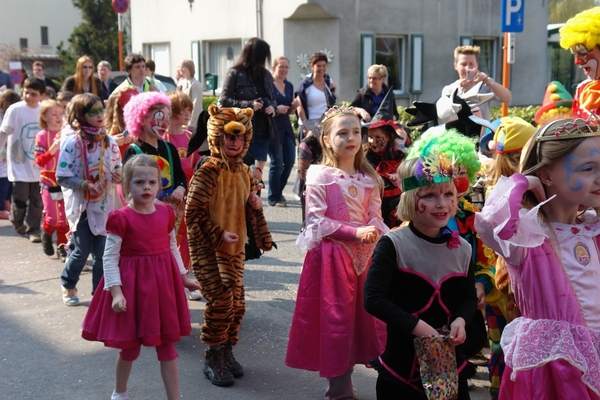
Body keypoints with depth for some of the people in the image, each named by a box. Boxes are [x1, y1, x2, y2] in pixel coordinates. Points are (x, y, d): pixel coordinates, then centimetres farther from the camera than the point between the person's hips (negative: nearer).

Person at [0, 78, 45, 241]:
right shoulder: (15, 110, -9)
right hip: (19, 164, -3)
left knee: (37, 199, 5)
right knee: (20, 197, -1)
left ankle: (33, 229, 17)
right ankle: (18, 224, 25)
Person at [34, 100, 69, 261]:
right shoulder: (42, 136, -8)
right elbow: (39, 161, -13)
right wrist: (52, 149, -26)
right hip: (50, 182, -3)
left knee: (65, 218, 6)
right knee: (53, 218, -1)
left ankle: (62, 247, 18)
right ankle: (46, 235, 30)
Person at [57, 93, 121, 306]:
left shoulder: (108, 140, 3)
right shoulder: (72, 142, -13)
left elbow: (117, 169, 12)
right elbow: (63, 177, -14)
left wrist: (118, 176, -10)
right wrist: (85, 185, -25)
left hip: (104, 203, 4)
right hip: (81, 204, -4)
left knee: (102, 250, 4)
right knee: (82, 250, 3)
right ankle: (68, 286, 28)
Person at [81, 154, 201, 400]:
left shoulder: (166, 213, 2)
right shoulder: (121, 219, -14)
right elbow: (110, 258, -13)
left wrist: (184, 277, 18)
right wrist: (116, 291, -19)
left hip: (163, 283, 4)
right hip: (132, 284, -4)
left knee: (167, 344, 10)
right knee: (130, 345, 11)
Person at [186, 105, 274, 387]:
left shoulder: (245, 173, 7)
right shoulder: (208, 172, -15)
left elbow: (252, 209, 17)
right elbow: (193, 214, -18)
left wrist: (263, 238, 13)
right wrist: (219, 236, -20)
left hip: (235, 249, 7)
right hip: (208, 249, -7)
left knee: (237, 304, 9)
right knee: (221, 302, -10)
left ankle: (226, 353, 27)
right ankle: (213, 360, 7)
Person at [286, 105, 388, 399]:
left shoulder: (369, 178, 8)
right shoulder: (320, 176, -7)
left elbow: (376, 218, 8)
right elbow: (316, 222, -12)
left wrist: (373, 231, -16)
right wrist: (355, 232, -19)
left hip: (364, 254, 5)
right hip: (331, 254, -5)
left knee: (363, 316, 8)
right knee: (335, 317, 0)